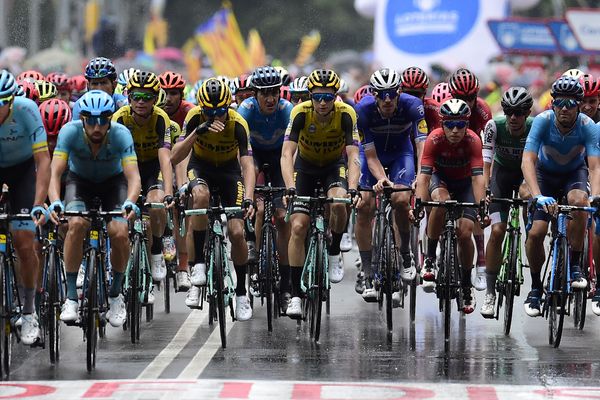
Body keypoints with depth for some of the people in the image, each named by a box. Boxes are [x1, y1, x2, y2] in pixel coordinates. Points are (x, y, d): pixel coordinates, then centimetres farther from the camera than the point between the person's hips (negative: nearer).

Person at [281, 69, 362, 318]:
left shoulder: (346, 114, -26)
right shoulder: (301, 113, -27)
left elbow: (353, 157, -32)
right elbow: (287, 154, -33)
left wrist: (353, 189, -49)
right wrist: (290, 188, -48)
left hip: (334, 164, 0)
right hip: (305, 165, 1)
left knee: (338, 204, -33)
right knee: (298, 227, -12)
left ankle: (334, 256, -5)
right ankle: (295, 295, -6)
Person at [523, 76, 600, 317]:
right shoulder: (543, 121, -29)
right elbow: (527, 161, -37)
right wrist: (537, 196, -53)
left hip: (574, 173, 0)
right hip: (546, 173, 0)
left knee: (578, 200, -35)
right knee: (536, 233, -16)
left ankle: (575, 266, -19)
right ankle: (536, 288, 8)